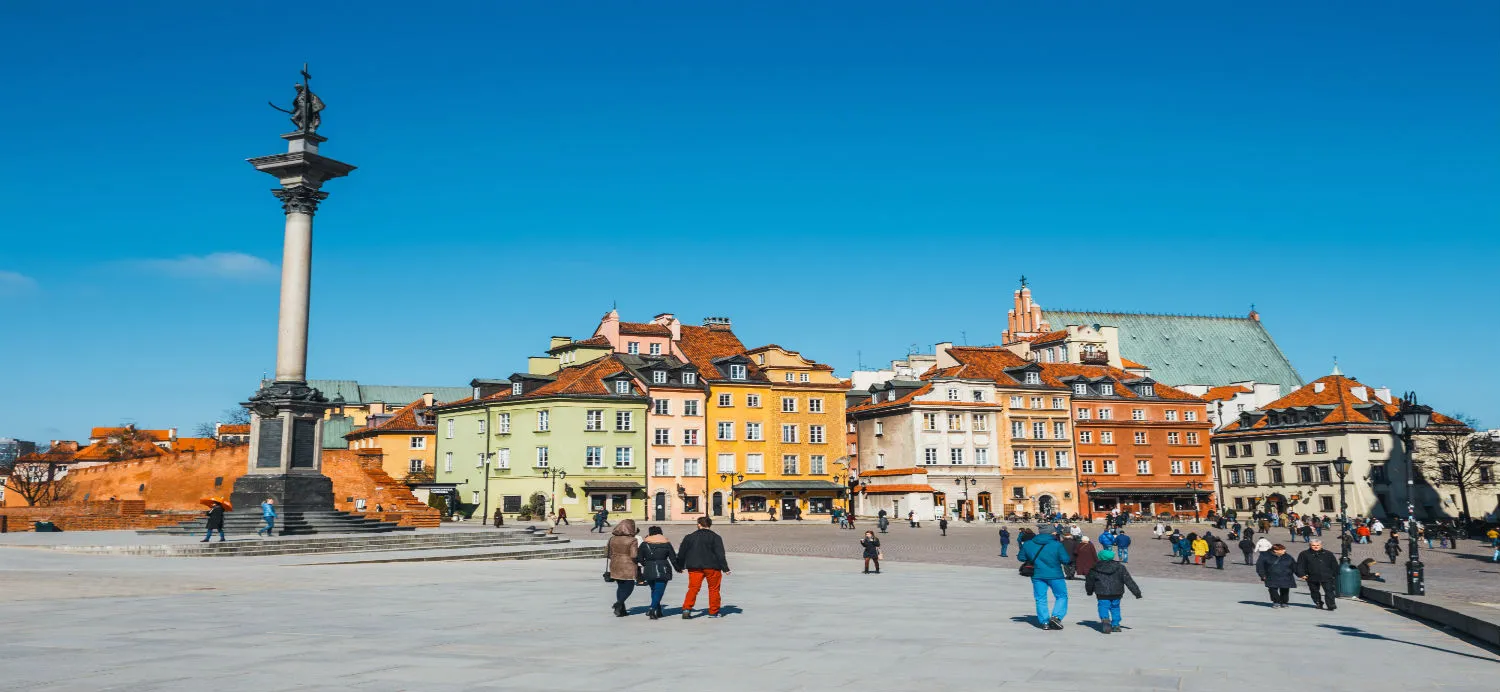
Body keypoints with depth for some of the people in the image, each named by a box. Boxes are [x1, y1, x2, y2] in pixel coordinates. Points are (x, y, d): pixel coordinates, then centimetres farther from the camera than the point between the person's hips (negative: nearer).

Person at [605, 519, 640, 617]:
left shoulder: (612, 539, 3)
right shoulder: (631, 540, -13)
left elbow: (607, 554, 5)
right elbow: (634, 556, -17)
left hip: (615, 566, 5)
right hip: (628, 567, -5)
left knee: (620, 587, 17)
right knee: (629, 587, 7)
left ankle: (621, 610, 16)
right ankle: (619, 603, -15)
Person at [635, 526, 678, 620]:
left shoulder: (645, 544, 3)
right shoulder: (666, 543, 1)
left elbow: (639, 559, 2)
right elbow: (673, 558, 2)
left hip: (649, 571, 2)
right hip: (663, 570, -2)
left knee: (654, 590, 18)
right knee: (659, 591, -3)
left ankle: (658, 611, 18)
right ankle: (652, 610, -20)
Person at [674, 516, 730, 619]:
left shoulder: (689, 537, 7)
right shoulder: (715, 537, -2)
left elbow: (681, 554, 13)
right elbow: (720, 554, -8)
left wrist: (679, 567, 25)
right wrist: (725, 568, -5)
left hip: (695, 568, 2)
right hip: (712, 567, -2)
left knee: (693, 588, 2)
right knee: (713, 589, 10)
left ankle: (686, 608, -16)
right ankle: (713, 612, 13)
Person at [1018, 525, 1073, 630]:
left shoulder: (1028, 544, 4)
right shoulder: (1057, 545, -5)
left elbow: (1021, 557, 13)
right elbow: (1065, 560, -7)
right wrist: (1071, 560, 17)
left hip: (1037, 575, 3)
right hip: (1055, 576, -3)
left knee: (1040, 599, 9)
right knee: (1062, 596, 9)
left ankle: (1044, 622, 4)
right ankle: (1056, 616, -10)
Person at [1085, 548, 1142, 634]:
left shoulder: (1094, 569, 2)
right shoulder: (1119, 567, 3)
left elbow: (1089, 581, 14)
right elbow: (1129, 581, 3)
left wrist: (1089, 591, 33)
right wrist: (1136, 592, 7)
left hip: (1102, 594, -2)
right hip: (1116, 593, 2)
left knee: (1103, 606, 1)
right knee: (1115, 607, 17)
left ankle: (1105, 619, -27)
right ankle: (1115, 625, 15)